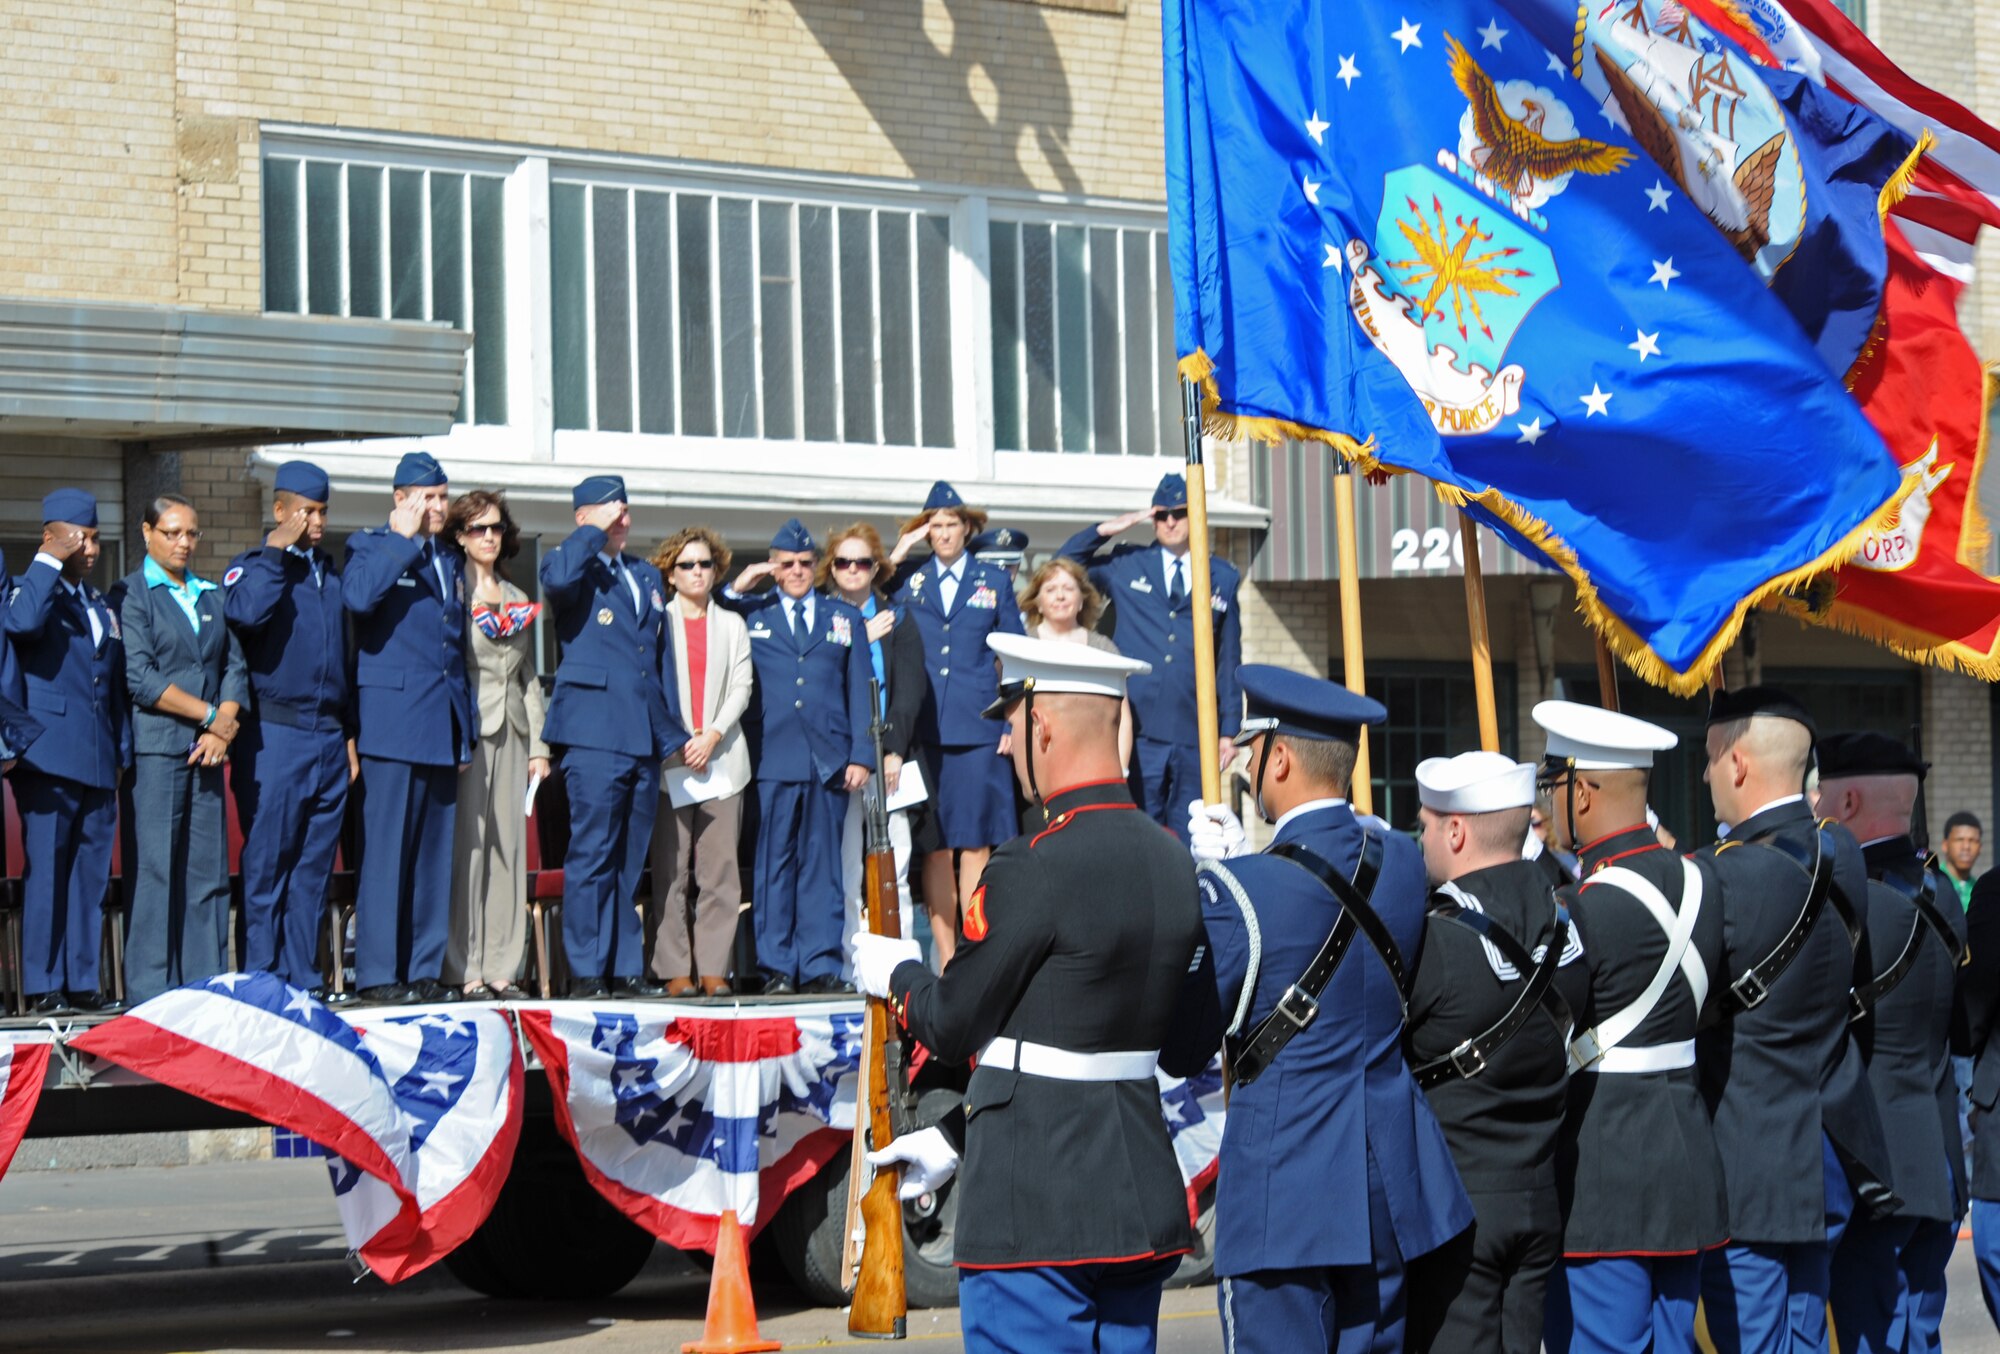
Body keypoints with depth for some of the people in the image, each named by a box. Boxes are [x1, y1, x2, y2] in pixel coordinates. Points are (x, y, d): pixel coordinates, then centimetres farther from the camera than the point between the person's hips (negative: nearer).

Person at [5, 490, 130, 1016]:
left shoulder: (102, 606, 21)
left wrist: (122, 753, 16)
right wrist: (49, 562, -16)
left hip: (97, 765, 6)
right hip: (49, 759, -6)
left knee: (91, 875, 6)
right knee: (45, 873, -5)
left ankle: (83, 983, 10)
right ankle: (42, 988, -4)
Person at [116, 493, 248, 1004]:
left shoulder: (209, 596, 17)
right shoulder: (130, 594, 0)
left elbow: (234, 666, 12)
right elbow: (140, 678, -9)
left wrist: (223, 729, -5)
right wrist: (210, 714, -9)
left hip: (207, 749, 5)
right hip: (156, 746, -5)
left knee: (209, 869, 3)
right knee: (157, 869, -7)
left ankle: (206, 985, 6)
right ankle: (151, 993, -5)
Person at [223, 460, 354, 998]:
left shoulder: (331, 574, 18)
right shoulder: (253, 567, 0)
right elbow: (245, 612, -23)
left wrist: (349, 733, 18)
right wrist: (276, 551, -13)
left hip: (328, 739, 6)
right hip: (273, 736, -6)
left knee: (315, 866, 6)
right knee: (267, 863, -5)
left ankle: (304, 978, 10)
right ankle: (261, 979, -2)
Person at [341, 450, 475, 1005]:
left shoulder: (450, 563, 21)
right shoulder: (370, 547, 0)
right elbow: (357, 596, -23)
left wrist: (466, 731, 18)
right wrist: (404, 539, -16)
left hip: (442, 730, 7)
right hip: (393, 722, -7)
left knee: (436, 854, 7)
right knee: (385, 851, -7)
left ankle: (426, 970, 11)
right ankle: (377, 973, -5)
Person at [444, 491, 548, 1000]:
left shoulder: (517, 601, 17)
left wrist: (538, 746, 13)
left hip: (510, 732, 6)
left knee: (508, 845, 5)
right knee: (466, 846, -7)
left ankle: (500, 967, 9)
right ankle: (464, 969, -4)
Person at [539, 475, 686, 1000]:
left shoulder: (648, 577, 22)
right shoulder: (573, 566, 3)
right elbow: (557, 579, -25)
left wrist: (671, 731, 18)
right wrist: (594, 531, -11)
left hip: (644, 738, 6)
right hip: (595, 733, -6)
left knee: (630, 861, 9)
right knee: (592, 854, -8)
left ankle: (626, 969, 12)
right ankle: (586, 972, -6)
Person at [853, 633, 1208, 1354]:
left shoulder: (1032, 869, -17)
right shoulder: (1174, 862, 9)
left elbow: (953, 1026, -8)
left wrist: (898, 975, 16)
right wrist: (953, 1137, 20)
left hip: (1037, 1214, -8)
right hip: (1143, 1205, 8)